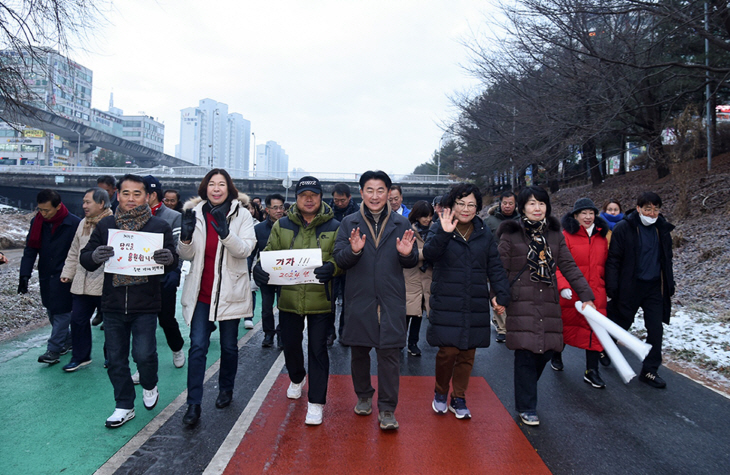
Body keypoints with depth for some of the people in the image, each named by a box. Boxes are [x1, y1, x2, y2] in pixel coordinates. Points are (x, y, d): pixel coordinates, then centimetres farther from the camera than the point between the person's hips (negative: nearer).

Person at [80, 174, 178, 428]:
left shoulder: (159, 226, -1)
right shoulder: (106, 225, 6)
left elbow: (174, 262, -2)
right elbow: (85, 259, 6)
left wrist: (168, 258, -26)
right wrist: (95, 256, -19)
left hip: (145, 305, -3)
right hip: (113, 303, 3)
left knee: (144, 354, -7)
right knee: (116, 359, 10)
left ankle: (149, 386, 27)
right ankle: (125, 406, 28)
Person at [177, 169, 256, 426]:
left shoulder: (241, 214, -3)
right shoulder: (195, 213, 2)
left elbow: (245, 250, -15)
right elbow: (186, 255, 1)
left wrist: (225, 232, -31)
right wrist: (185, 237, -20)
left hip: (230, 291, -1)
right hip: (201, 291, 1)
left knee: (229, 345, 13)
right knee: (197, 345, -3)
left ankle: (226, 389, 35)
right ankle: (194, 403, 6)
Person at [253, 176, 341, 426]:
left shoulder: (333, 227, 0)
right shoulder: (282, 225, 5)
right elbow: (270, 253, 6)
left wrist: (331, 267, -26)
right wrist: (259, 267, -15)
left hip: (320, 300, -2)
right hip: (289, 299, 3)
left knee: (318, 349, 3)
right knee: (290, 344, 18)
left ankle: (316, 402, 17)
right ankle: (297, 378, 49)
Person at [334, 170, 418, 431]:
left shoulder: (401, 224, 5)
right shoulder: (349, 223, 5)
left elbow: (412, 263, 6)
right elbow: (339, 260, -1)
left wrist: (407, 254, -16)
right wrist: (353, 250, -21)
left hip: (391, 300, -1)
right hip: (359, 299, 1)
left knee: (389, 353, 0)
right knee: (359, 351, 14)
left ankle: (387, 408, 13)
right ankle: (364, 396, 36)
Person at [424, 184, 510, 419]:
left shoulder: (485, 235, 10)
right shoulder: (441, 229, -1)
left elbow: (495, 267, 10)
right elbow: (429, 254, -19)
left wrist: (501, 294, -2)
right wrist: (444, 234, -35)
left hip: (476, 305, 4)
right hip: (447, 304, -3)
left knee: (467, 354, 9)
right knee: (448, 351, -5)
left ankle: (459, 399, 28)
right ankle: (440, 393, 22)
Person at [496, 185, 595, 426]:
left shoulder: (555, 235, 10)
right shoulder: (511, 235, -2)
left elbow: (569, 266, 8)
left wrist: (585, 294, 1)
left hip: (548, 303, 4)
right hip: (521, 303, -4)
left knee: (546, 350, 7)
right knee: (526, 354, -3)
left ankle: (526, 390, 35)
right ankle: (526, 407, 12)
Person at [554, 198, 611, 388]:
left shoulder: (601, 237, 8)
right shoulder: (567, 236, -8)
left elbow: (604, 265, 15)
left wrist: (605, 286, 13)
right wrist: (563, 286, -24)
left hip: (596, 294, 4)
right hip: (571, 293, -4)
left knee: (595, 329, 2)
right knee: (565, 324, 13)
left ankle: (592, 371, 13)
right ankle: (556, 356, 38)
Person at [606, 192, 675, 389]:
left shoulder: (662, 228, 6)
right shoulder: (623, 228, -11)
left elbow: (666, 259, 16)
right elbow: (613, 260, -11)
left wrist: (669, 285, 15)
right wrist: (612, 288, -15)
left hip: (655, 287, 4)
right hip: (629, 287, -4)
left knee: (656, 330, 2)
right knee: (619, 324, 10)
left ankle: (649, 371, 14)